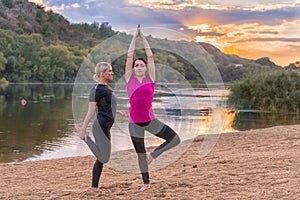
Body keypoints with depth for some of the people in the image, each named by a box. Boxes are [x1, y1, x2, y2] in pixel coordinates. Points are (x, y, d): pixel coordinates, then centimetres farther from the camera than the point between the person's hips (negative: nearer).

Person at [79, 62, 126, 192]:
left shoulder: (106, 88, 16)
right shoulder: (97, 89, -12)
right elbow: (91, 111, -16)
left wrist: (118, 112, 22)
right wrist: (83, 129, -16)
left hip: (106, 127, 10)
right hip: (100, 126, -10)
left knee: (101, 159, 11)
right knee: (103, 158, -9)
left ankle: (95, 187, 17)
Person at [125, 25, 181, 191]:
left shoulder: (150, 78, 1)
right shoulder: (129, 78, 1)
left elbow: (150, 56, 2)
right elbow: (129, 56, 0)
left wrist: (143, 37, 8)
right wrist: (135, 37, 5)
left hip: (151, 121, 1)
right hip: (135, 123, 0)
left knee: (175, 139, -8)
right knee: (140, 154, 10)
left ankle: (152, 155, 12)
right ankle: (146, 183, 26)